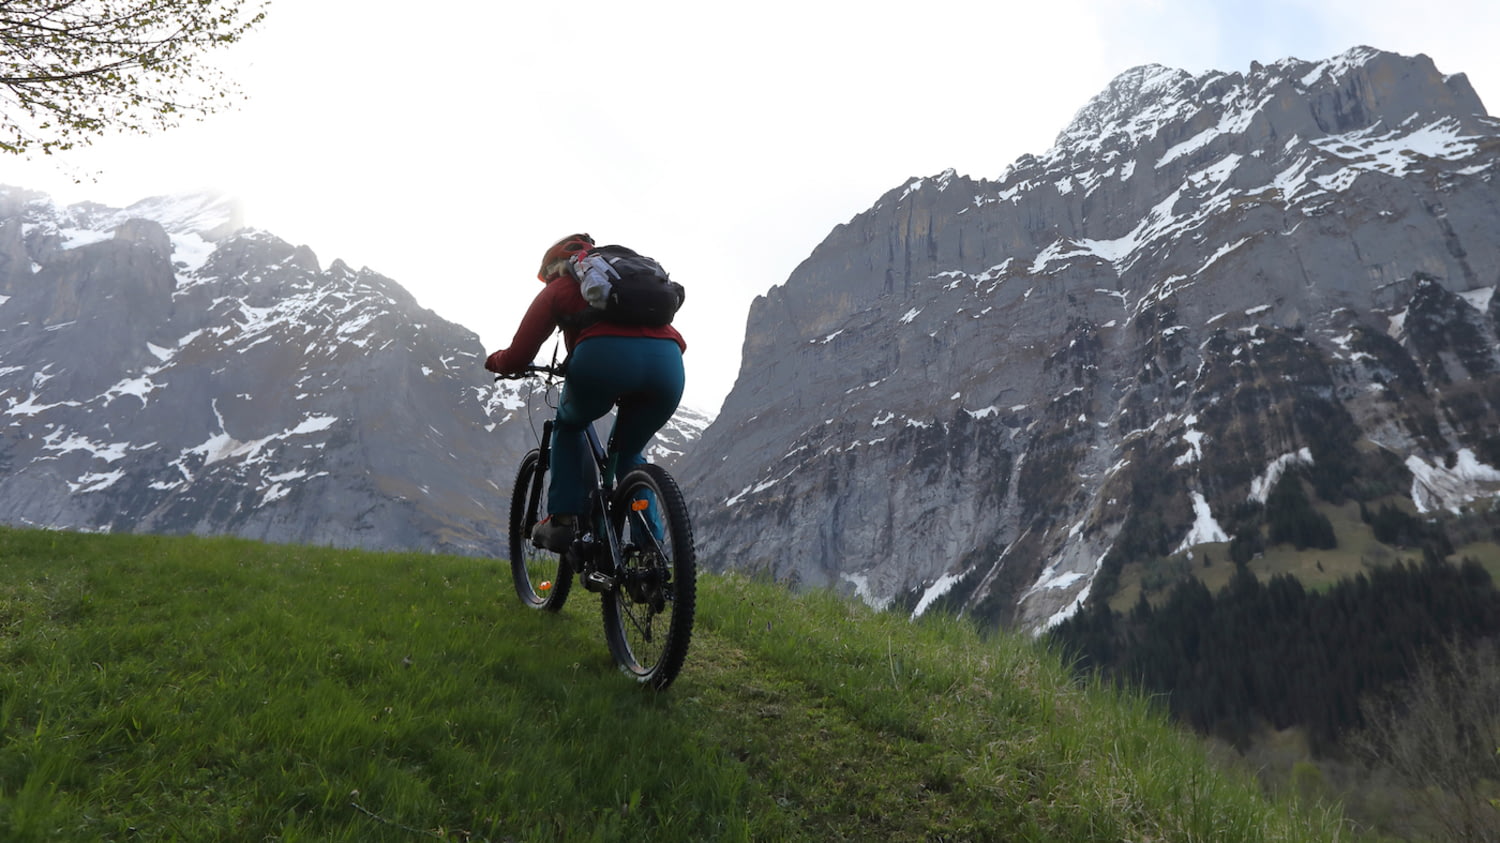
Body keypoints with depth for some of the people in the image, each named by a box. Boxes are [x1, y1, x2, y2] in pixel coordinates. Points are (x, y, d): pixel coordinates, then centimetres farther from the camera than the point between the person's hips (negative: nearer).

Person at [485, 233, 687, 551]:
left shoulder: (559, 289, 25)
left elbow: (517, 358, 18)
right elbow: (679, 342, 36)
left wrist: (493, 361, 42)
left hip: (604, 355, -4)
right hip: (667, 362, 4)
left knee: (568, 425, 29)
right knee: (628, 454, 27)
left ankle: (563, 520, 17)